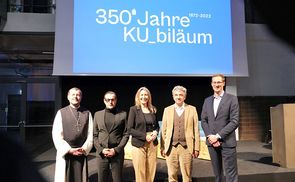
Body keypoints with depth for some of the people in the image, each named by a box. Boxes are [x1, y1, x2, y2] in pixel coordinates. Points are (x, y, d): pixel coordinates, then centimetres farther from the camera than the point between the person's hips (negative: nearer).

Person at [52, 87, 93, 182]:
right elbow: (56, 135, -5)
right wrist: (69, 150, -11)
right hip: (64, 153, -1)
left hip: (81, 153, 1)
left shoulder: (87, 113, 4)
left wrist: (84, 149, -9)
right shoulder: (61, 113, 0)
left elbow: (91, 134, 2)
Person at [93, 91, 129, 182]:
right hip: (101, 153, 2)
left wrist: (116, 150, -9)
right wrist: (101, 150, -6)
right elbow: (94, 135, 7)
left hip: (117, 153, -1)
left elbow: (126, 134, 1)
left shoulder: (123, 114, 4)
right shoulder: (97, 114, 9)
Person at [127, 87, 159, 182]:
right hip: (139, 144, -4)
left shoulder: (153, 110, 9)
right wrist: (144, 136, -16)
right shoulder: (133, 109, -4)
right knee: (140, 173, 1)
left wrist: (155, 132, -4)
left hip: (152, 144, 4)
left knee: (151, 172, 7)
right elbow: (130, 129, -8)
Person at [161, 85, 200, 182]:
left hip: (186, 147, -1)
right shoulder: (167, 110, 8)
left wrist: (196, 148, -1)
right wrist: (162, 147, 2)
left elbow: (196, 129, 3)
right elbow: (164, 130, 7)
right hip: (171, 147, 1)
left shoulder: (192, 109, 5)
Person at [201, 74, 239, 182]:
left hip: (227, 142, -4)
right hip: (211, 141, 4)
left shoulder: (232, 99, -1)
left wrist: (218, 136, -14)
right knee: (217, 173, 12)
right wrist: (210, 136, -7)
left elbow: (234, 121, -9)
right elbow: (203, 120, 9)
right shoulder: (207, 100, 13)